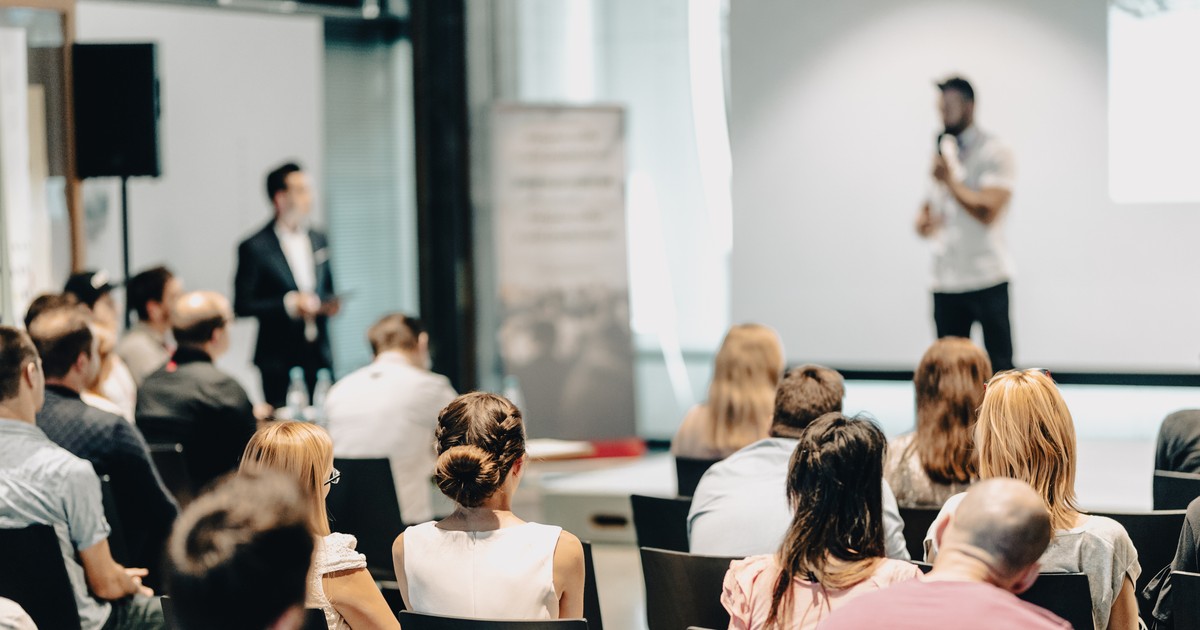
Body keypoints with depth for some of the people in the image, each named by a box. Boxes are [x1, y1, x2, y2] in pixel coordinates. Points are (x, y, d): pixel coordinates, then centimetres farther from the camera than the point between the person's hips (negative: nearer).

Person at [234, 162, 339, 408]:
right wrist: (288, 304, -17)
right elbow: (242, 305, -8)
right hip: (279, 360, -5)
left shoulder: (318, 240, 13)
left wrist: (330, 304, 1)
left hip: (319, 357, 5)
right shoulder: (255, 248, -5)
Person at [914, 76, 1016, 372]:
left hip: (986, 279, -7)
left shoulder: (993, 152, -7)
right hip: (946, 281, 7)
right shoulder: (943, 149, 15)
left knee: (999, 367, -2)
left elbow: (987, 211, -18)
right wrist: (924, 220, 1)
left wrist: (949, 179, -14)